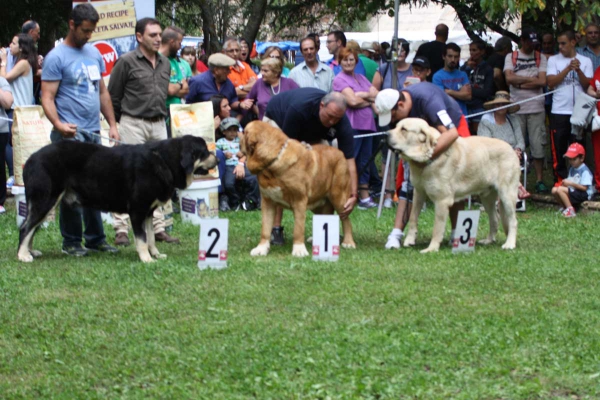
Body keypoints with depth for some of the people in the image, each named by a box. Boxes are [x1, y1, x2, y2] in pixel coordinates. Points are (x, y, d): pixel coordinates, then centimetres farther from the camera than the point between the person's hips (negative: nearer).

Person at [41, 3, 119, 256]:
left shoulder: (94, 53, 14)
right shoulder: (56, 58, -6)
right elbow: (47, 98, -11)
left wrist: (112, 124, 13)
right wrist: (58, 124, -27)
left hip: (93, 132, 6)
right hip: (70, 134, -6)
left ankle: (95, 239, 16)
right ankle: (71, 242, 3)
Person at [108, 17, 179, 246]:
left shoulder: (165, 63, 13)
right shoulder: (126, 62, -6)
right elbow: (113, 96, -3)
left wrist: (161, 116, 14)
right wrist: (118, 123, 1)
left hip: (158, 124, 6)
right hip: (133, 123, -6)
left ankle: (158, 228, 12)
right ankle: (121, 230, -5)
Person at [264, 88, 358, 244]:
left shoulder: (343, 125, -33)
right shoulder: (299, 107, -43)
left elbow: (349, 161, -33)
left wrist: (353, 195, -42)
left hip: (311, 132, 4)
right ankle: (275, 228, -15)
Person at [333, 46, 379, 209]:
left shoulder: (361, 78, 20)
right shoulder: (340, 79, -2)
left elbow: (378, 95, 9)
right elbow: (352, 101, -14)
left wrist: (363, 95, -6)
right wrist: (370, 100, 1)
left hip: (366, 125, 7)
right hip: (351, 125, -7)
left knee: (364, 162, 10)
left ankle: (364, 197, 15)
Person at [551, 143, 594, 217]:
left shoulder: (585, 171, -15)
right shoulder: (572, 169, 13)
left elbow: (584, 188, -20)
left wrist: (571, 184, -24)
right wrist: (566, 183, -9)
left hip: (584, 195, -9)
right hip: (573, 191, 9)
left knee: (560, 190, -25)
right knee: (554, 190, -4)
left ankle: (570, 210, -20)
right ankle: (565, 207, 8)